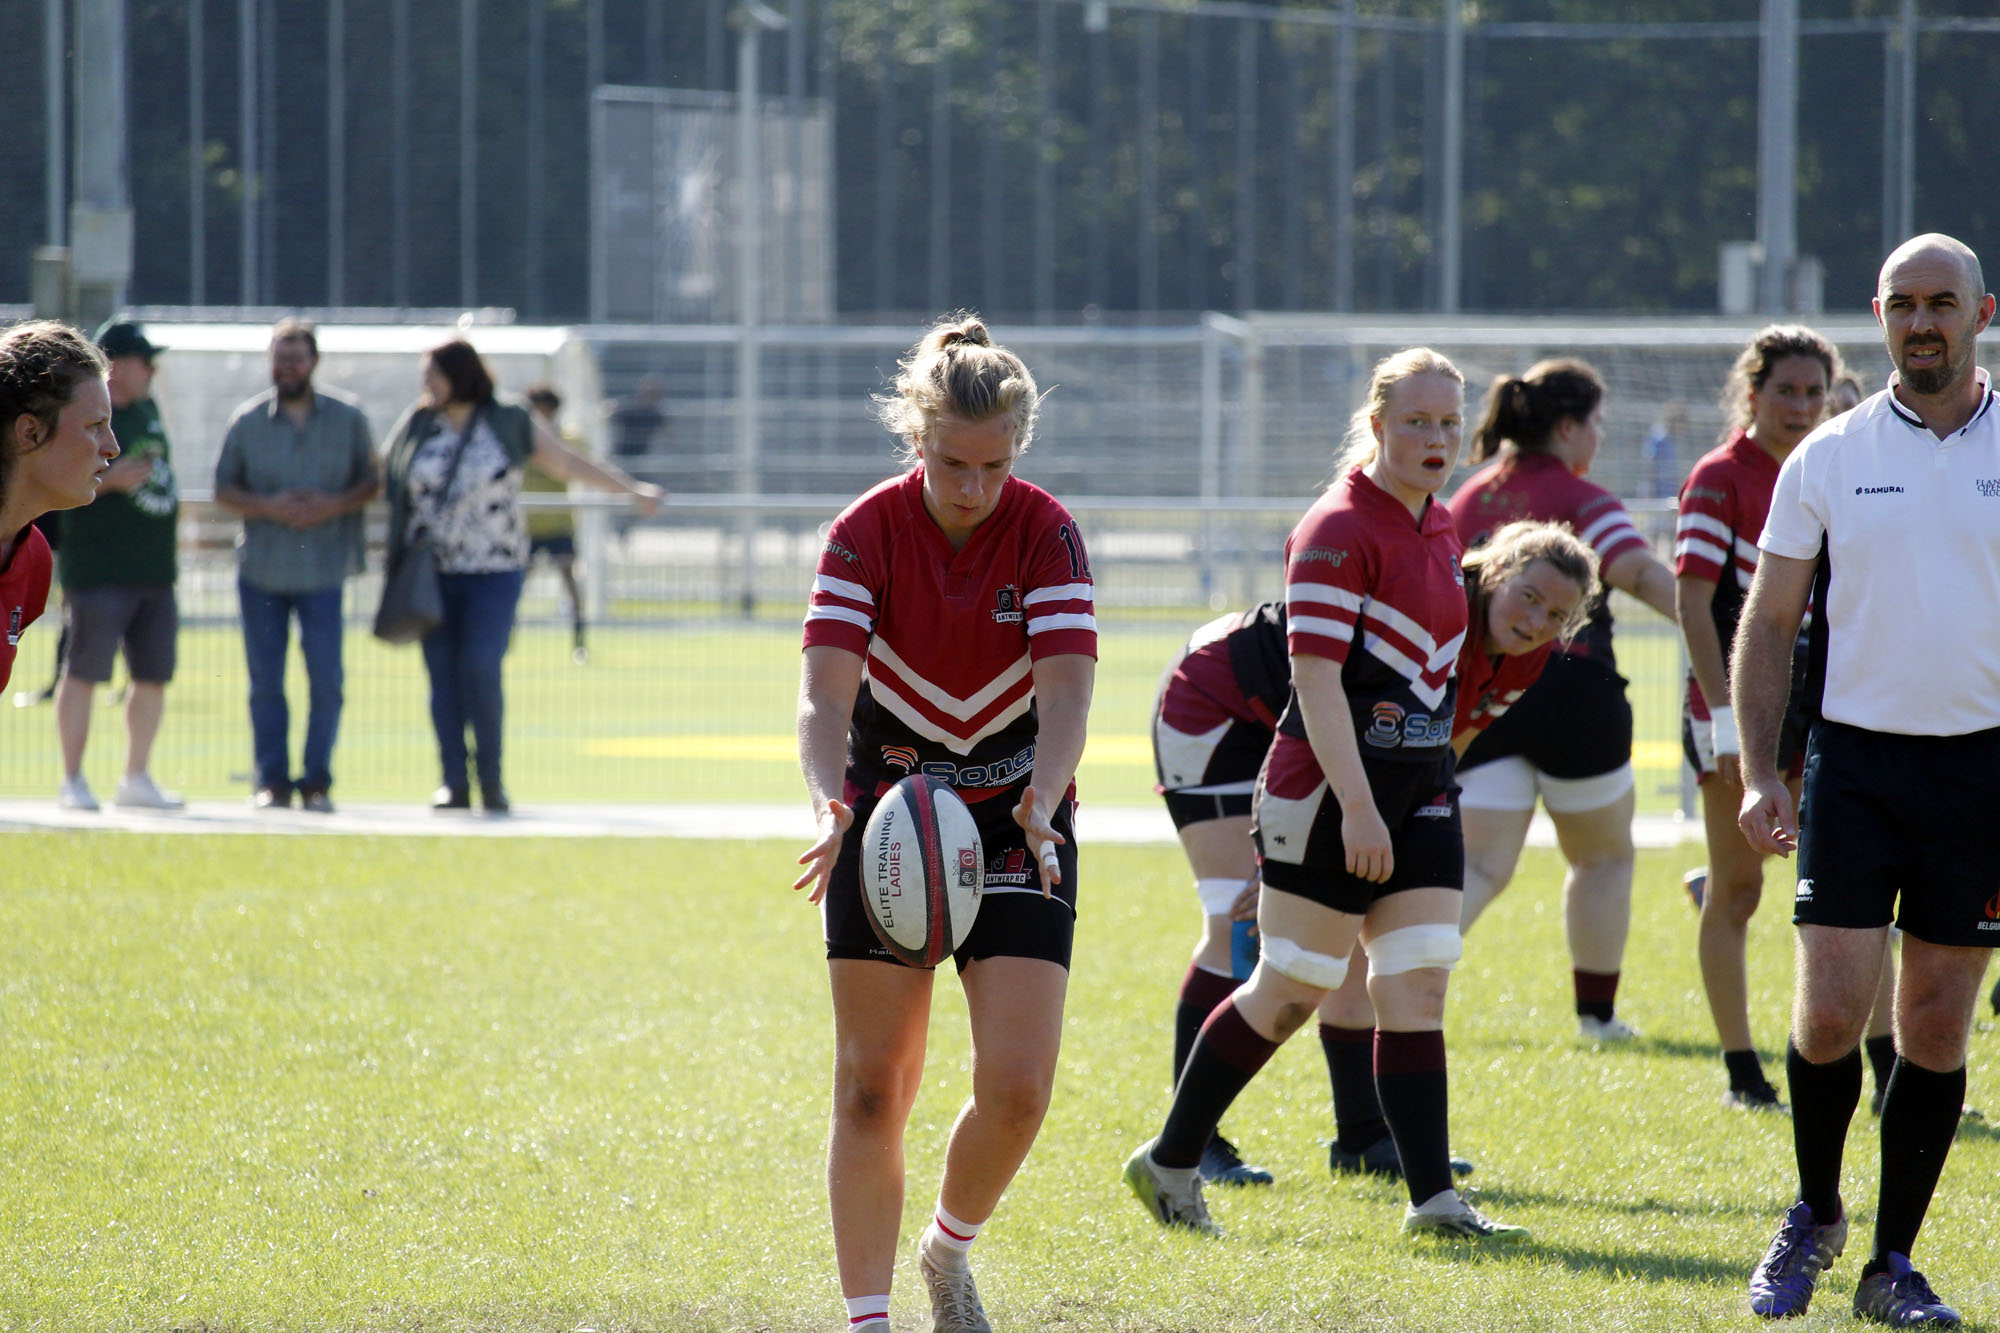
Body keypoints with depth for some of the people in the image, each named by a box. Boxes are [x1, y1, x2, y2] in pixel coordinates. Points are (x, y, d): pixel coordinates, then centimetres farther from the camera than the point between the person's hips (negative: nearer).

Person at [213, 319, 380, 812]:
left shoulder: (348, 419, 2)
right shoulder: (248, 421, 2)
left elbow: (371, 481, 7)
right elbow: (224, 489, 5)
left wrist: (334, 505, -13)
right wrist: (269, 507, -13)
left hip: (323, 570, -1)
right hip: (261, 567, 1)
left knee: (326, 679, -6)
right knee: (265, 681, 3)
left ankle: (317, 781, 5)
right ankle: (272, 780, 12)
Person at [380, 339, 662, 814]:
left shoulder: (509, 425, 1)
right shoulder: (416, 428, 7)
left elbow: (569, 463, 4)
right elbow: (383, 482, 16)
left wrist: (633, 489, 0)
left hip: (494, 571, -3)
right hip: (432, 573, 3)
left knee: (481, 670, -13)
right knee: (442, 673, -1)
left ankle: (491, 780, -1)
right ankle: (453, 784, 4)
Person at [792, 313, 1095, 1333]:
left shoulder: (1045, 534, -13)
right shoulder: (869, 532, -13)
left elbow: (1066, 694, -23)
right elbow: (827, 690, -23)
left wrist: (1042, 801, -43)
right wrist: (829, 799, -43)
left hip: (1015, 816, 0)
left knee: (1018, 1085, -10)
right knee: (873, 1086, -3)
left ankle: (950, 1250, 18)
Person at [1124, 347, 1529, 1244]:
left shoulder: (1439, 529, 12)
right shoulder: (1340, 531, -14)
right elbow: (1316, 676, -20)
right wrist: (1356, 808, -26)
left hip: (1420, 790, 8)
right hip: (1328, 797, -7)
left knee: (1419, 985, -1)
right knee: (1290, 993, 0)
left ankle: (1432, 1196, -3)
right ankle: (1170, 1162, 14)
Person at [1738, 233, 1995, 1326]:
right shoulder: (1829, 458, 4)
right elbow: (1768, 625, 8)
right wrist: (1759, 773, -2)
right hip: (1855, 755, 0)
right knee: (1831, 1012, -9)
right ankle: (1814, 1216, 16)